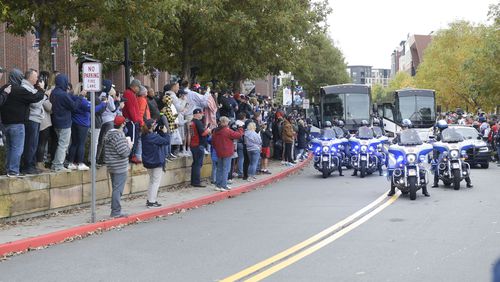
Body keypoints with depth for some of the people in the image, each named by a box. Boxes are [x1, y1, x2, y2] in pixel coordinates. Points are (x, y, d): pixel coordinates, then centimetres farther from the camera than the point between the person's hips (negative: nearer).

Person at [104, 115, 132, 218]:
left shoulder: (108, 134, 11)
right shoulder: (119, 136, -19)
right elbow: (124, 153, -22)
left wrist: (127, 145, 19)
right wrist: (129, 146, -4)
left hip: (111, 167, 10)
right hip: (120, 168, -10)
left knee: (116, 189, 16)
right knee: (118, 189, -5)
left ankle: (115, 211, 22)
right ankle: (116, 212, -2)